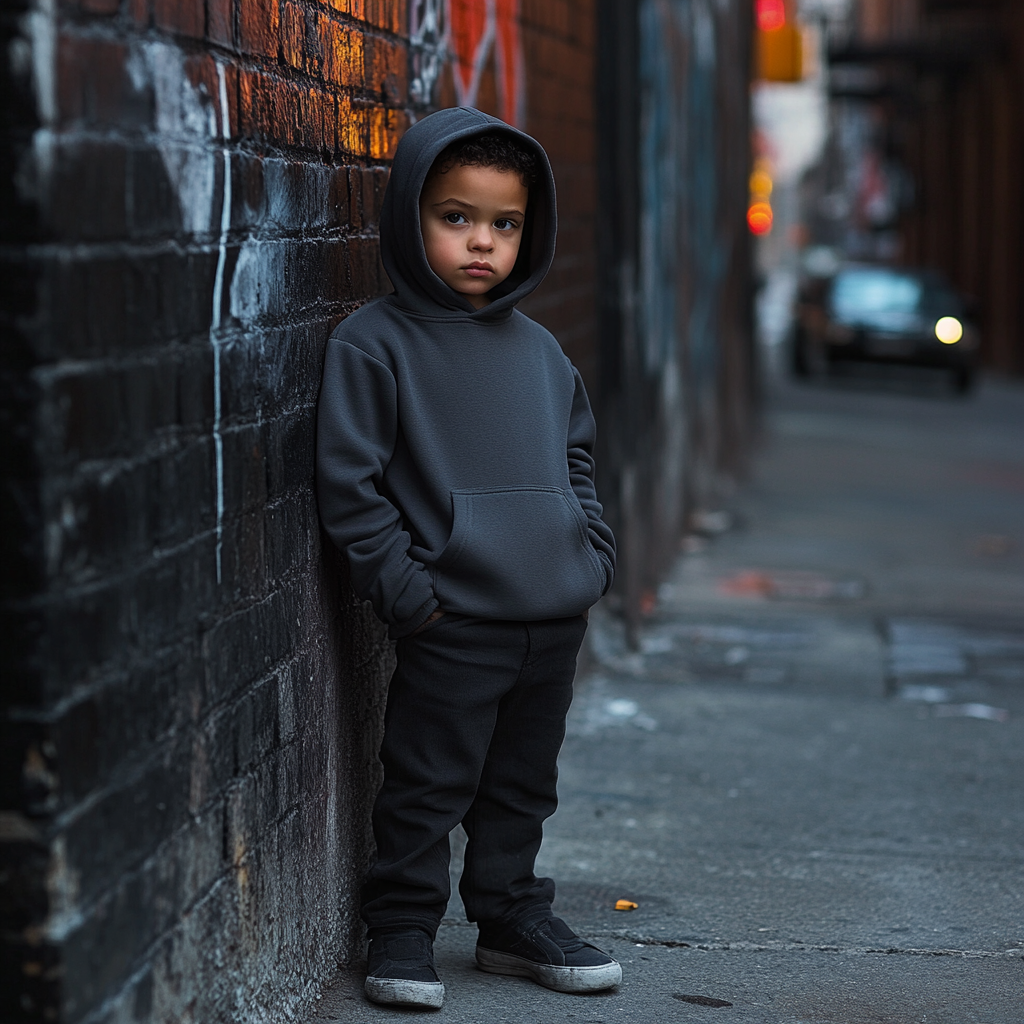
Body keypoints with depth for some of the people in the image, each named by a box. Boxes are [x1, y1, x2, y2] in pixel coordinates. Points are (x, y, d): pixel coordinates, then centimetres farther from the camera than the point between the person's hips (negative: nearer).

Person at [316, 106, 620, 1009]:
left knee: (523, 781, 16)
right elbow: (348, 482, -10)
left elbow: (577, 455, 23)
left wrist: (594, 553, 11)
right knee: (429, 784, 1)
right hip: (452, 620, -6)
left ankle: (514, 916, 30)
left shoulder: (538, 350, 11)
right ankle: (403, 929, 15)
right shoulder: (375, 345, -8)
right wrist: (402, 585, -14)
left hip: (554, 618, 6)